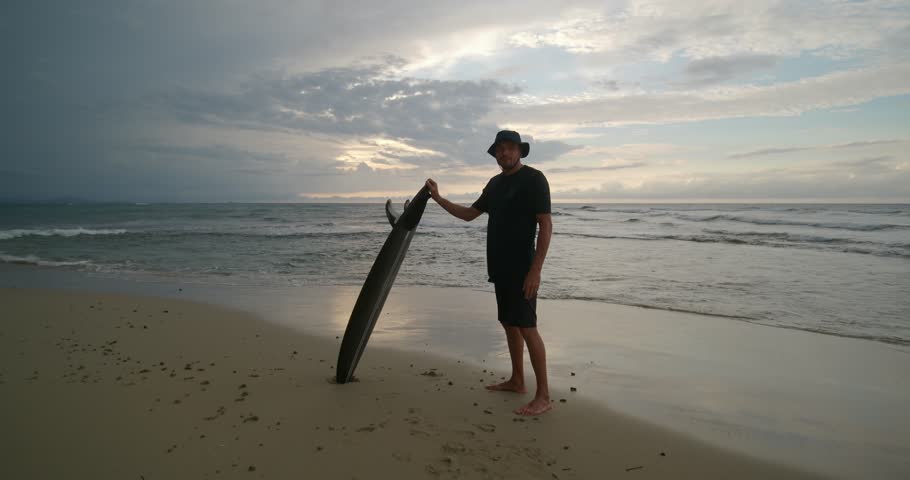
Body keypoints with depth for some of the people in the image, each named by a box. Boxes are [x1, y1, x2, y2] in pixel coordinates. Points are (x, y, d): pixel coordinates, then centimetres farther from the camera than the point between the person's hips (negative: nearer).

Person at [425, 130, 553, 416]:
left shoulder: (534, 179, -9)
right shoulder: (495, 183, 14)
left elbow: (546, 226, -15)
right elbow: (469, 214, 23)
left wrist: (535, 270, -21)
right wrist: (438, 198, 16)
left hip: (521, 269, -8)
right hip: (500, 267, 8)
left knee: (526, 327, -10)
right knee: (509, 324, 13)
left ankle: (543, 396, -4)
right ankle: (517, 381, 25)